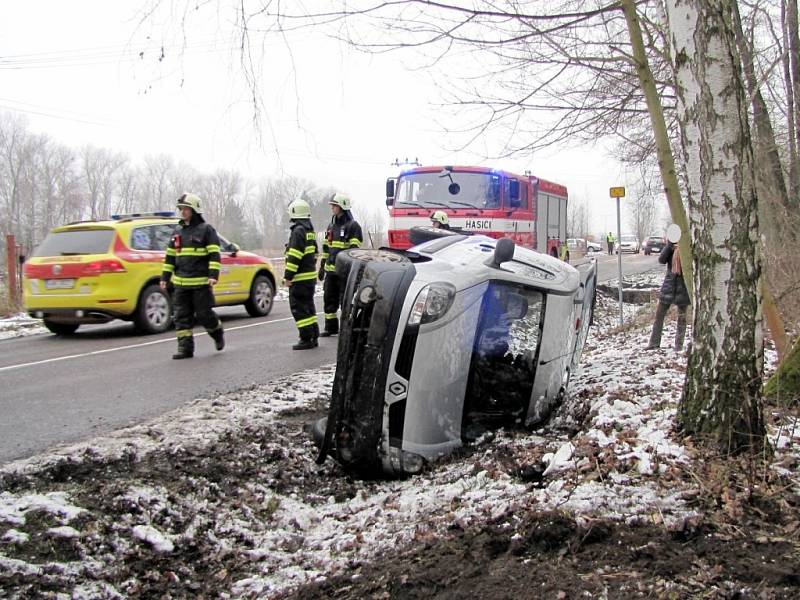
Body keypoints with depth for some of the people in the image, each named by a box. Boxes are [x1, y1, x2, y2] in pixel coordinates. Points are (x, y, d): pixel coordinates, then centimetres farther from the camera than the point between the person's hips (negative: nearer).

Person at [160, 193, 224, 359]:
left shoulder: (206, 230, -2)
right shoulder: (178, 232, 15)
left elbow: (214, 255, -8)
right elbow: (169, 257, 19)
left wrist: (213, 275, -18)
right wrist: (165, 277, 14)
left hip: (201, 283, -5)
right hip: (180, 283, 6)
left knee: (204, 314, -1)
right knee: (182, 316, 1)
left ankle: (218, 333, 26)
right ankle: (185, 347, 5)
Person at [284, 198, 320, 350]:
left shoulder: (298, 231, -16)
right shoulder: (310, 230, 15)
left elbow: (294, 256, -21)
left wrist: (288, 276, -19)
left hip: (300, 278, -10)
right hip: (310, 275, 10)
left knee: (298, 308, -5)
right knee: (308, 306, 16)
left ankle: (306, 339, -5)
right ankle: (313, 337, 20)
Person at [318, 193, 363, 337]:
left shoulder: (353, 226, -6)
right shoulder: (331, 226, 18)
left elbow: (354, 249, -12)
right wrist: (322, 267, 17)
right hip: (331, 270, 8)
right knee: (329, 299, 10)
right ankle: (331, 327, 19)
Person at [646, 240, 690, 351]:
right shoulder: (671, 247, 3)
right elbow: (661, 260, -11)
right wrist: (669, 245, -19)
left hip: (683, 286, -3)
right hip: (669, 285, 3)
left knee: (681, 317, 6)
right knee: (659, 314, 5)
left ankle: (679, 344, 15)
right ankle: (654, 342, 13)